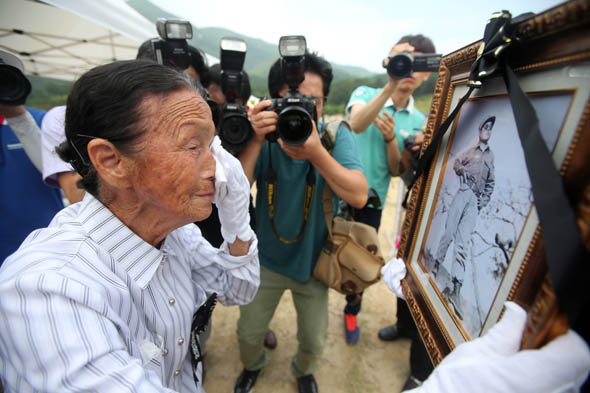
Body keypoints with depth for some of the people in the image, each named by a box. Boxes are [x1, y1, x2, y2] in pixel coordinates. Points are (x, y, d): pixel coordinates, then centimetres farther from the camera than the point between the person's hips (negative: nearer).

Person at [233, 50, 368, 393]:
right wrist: (255, 140, -35)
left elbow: (359, 196, -28)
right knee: (248, 335, 21)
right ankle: (253, 365, 60)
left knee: (314, 341, 21)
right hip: (266, 260, 1)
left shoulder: (336, 135, -16)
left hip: (313, 261, 0)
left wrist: (315, 151, -40)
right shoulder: (264, 136, -15)